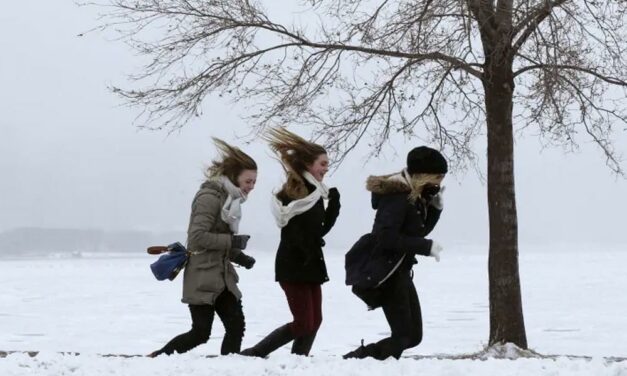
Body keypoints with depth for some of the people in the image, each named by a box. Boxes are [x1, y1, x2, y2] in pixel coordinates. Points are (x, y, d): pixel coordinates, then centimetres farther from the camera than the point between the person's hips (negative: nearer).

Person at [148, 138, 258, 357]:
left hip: (222, 276, 9)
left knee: (236, 325, -2)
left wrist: (238, 256, 3)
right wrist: (232, 242, -20)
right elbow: (197, 237, -23)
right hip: (202, 277, -9)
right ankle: (158, 357, 8)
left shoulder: (230, 198, 14)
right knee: (201, 333, -7)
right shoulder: (210, 197, -14)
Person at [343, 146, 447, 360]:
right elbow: (386, 237, -27)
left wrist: (435, 206, 3)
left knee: (413, 335, 10)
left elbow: (420, 230, 19)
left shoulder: (414, 196, 10)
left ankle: (359, 358, 10)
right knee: (403, 336, -13)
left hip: (400, 271, 10)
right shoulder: (398, 195, -19)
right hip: (384, 273, -10)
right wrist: (427, 247, -24)